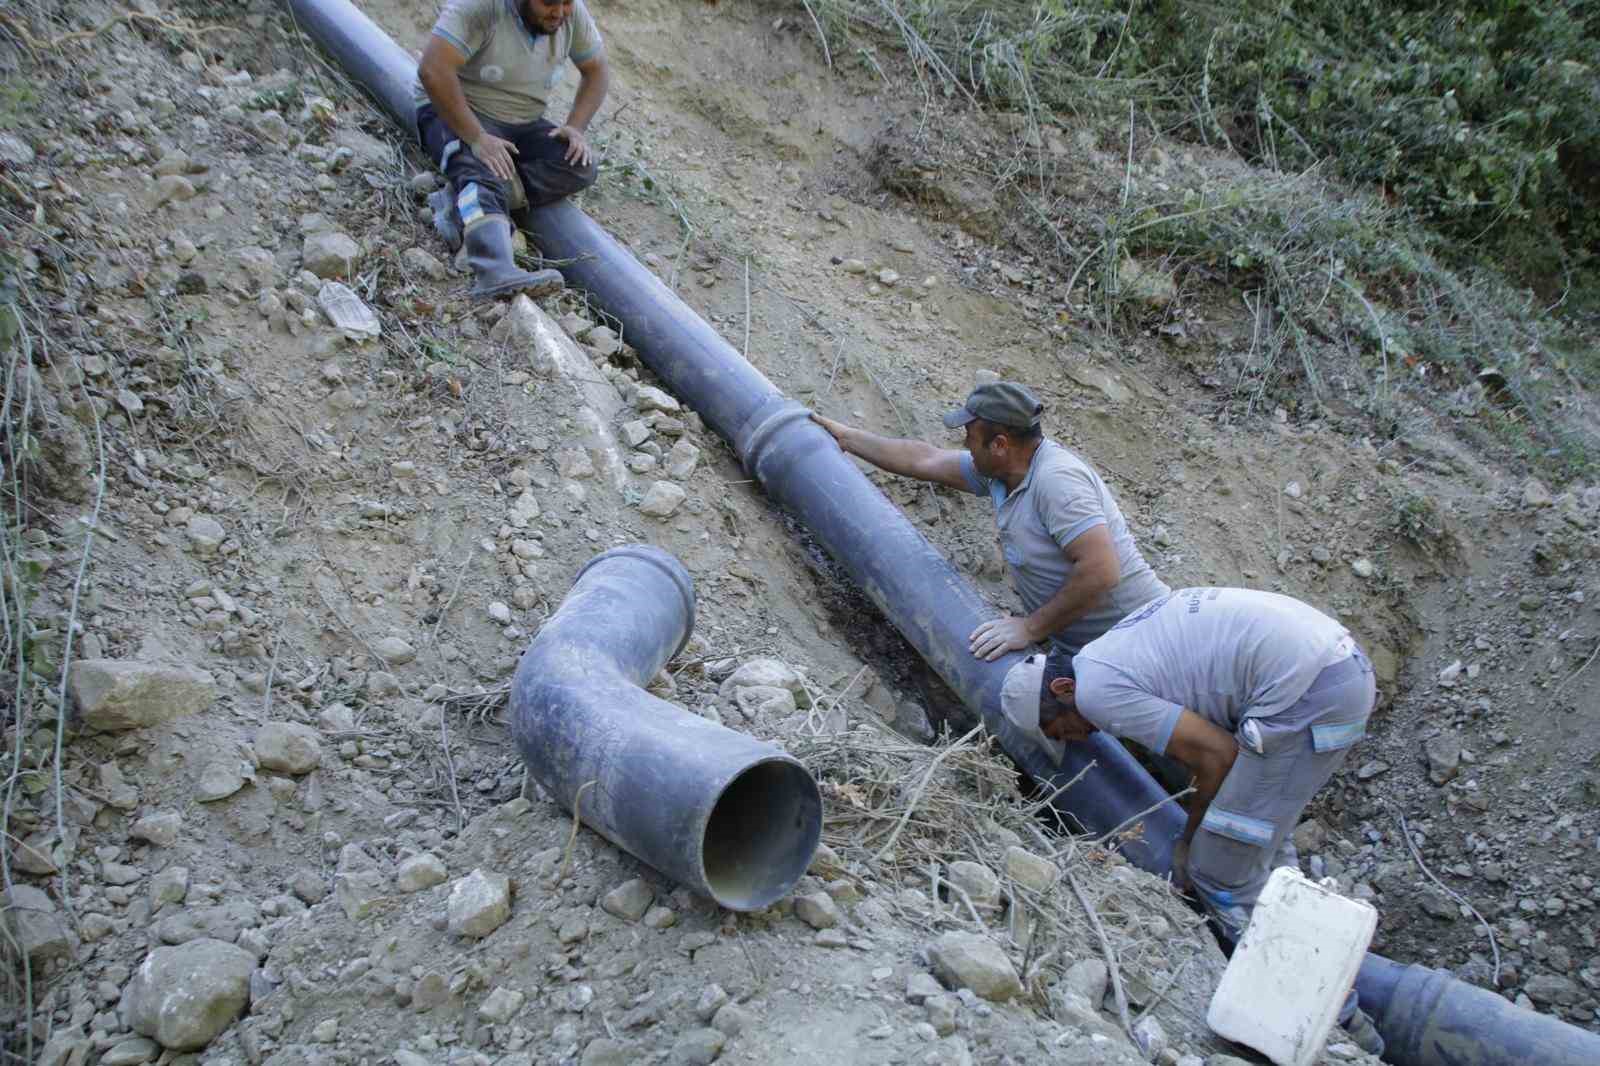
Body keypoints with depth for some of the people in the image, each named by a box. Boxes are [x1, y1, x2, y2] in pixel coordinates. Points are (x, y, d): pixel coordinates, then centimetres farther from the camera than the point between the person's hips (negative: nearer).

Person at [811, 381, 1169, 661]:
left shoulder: (1055, 479, -22)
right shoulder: (1000, 470, 6)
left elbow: (1100, 570, -30)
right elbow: (924, 460, 18)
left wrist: (1032, 627, -21)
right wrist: (848, 438, 26)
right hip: (1078, 646, 8)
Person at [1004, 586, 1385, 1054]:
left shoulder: (1096, 688, -5)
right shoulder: (1123, 645, 22)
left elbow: (1217, 755, -7)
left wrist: (1189, 839, 10)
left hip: (1306, 691, -10)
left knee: (1223, 878, 1)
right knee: (1263, 840, 25)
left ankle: (1333, 1019, 9)